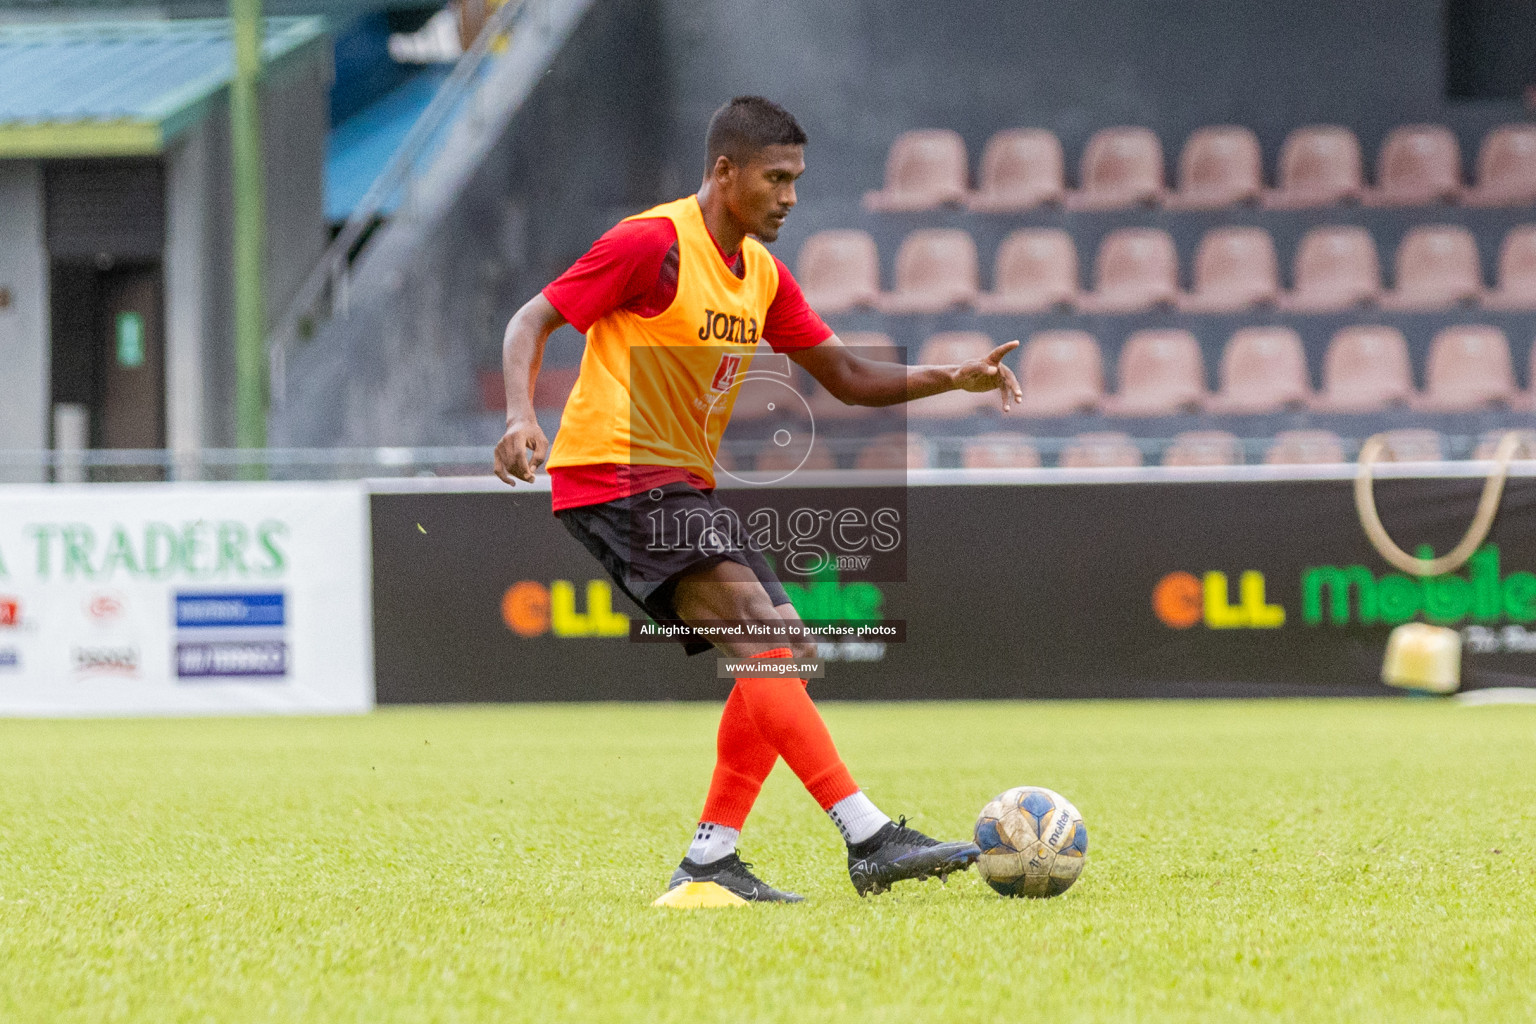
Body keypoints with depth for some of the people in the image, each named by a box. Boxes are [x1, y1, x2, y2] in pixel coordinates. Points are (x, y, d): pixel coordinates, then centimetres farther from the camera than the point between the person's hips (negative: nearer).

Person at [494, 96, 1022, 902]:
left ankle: (710, 859, 5)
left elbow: (847, 376, 15)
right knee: (762, 637, -20)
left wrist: (951, 378, 1)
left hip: (685, 487, 9)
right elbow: (530, 323, -12)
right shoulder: (654, 245, -12)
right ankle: (870, 839, -26)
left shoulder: (762, 276, 13)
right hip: (616, 476, -9)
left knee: (784, 653, 4)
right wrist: (521, 417, -29)